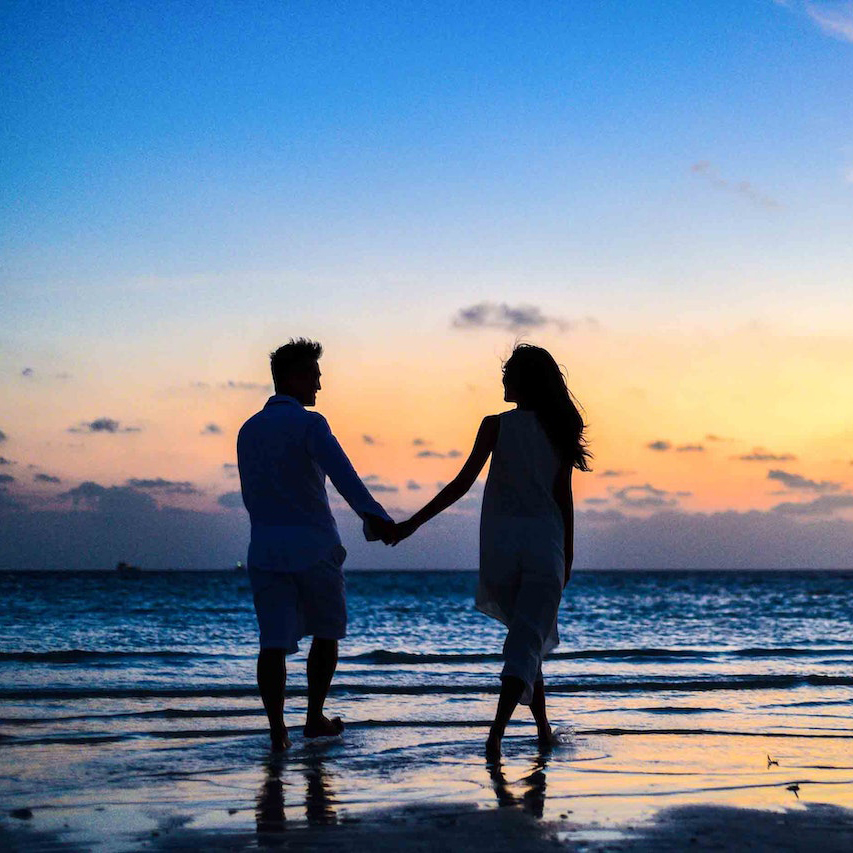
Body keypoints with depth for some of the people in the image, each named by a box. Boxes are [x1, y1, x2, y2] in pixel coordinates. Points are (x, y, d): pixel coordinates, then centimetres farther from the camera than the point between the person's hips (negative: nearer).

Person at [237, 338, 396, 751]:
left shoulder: (248, 430, 13)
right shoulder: (308, 423, -8)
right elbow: (341, 472, -26)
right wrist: (374, 515, -38)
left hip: (265, 549, 4)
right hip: (314, 547, -4)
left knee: (274, 642, -2)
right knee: (326, 632, 16)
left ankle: (277, 730, -13)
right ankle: (314, 717, 21)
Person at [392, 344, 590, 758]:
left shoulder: (496, 426, -4)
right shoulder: (558, 430, 3)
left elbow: (462, 483, -8)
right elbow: (563, 496, 4)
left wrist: (414, 523, -4)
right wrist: (567, 554, 13)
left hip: (501, 541, 0)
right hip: (545, 543, 0)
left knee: (527, 634, 18)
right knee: (528, 641, -2)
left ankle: (544, 727, 23)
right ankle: (498, 728, -20)